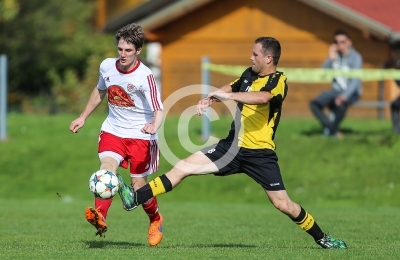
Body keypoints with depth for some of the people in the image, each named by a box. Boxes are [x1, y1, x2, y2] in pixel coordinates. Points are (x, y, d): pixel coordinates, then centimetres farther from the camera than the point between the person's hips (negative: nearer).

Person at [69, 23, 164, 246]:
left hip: (140, 136, -3)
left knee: (139, 187, 2)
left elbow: (159, 110, -25)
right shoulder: (107, 66, -3)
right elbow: (100, 91, 18)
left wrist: (154, 126, -46)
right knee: (107, 168, -26)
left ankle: (155, 220, 33)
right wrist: (83, 117, 22)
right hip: (113, 131, 3)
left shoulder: (145, 77, -20)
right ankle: (100, 217, -40)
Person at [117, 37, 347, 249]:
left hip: (260, 154, -6)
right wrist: (210, 98, 6)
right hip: (233, 146, 6)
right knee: (183, 167, -5)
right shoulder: (249, 74, 8)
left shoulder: (278, 81, -14)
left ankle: (322, 238, 17)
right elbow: (231, 89, 27)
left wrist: (226, 95, -38)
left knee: (283, 204, -3)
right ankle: (135, 199, -5)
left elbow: (262, 98, -36)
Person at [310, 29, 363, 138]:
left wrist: (344, 96, -35)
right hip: (336, 91, 6)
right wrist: (330, 59, -12)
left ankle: (331, 131, -16)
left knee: (340, 103, -39)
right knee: (314, 103, -17)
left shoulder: (355, 57, -11)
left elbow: (356, 80, -21)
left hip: (351, 93, -6)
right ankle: (333, 130, -14)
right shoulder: (334, 56, 5)